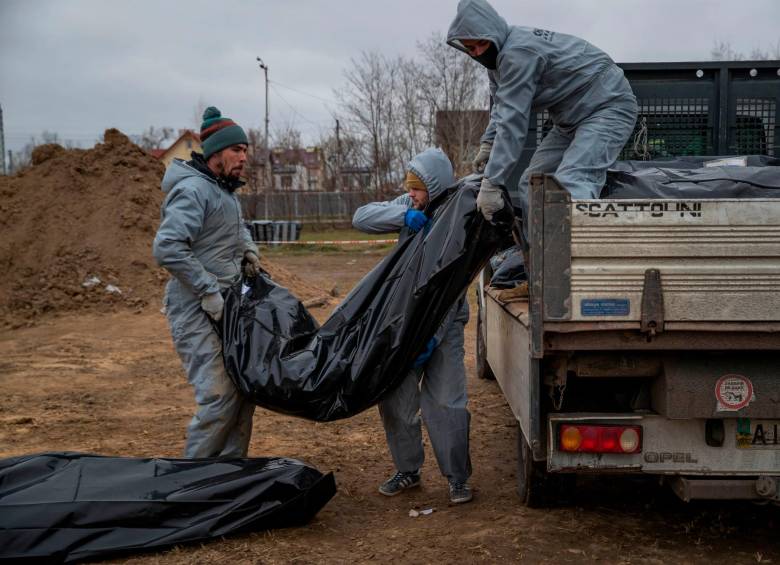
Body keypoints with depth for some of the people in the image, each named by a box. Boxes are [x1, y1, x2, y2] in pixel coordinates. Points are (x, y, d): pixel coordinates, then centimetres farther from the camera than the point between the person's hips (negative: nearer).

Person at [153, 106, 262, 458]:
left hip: (226, 309, 10)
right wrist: (209, 292, -22)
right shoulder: (193, 190, -16)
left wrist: (248, 249, 14)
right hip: (197, 313, -10)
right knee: (219, 396, -12)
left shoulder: (225, 190, 14)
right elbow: (167, 248, -25)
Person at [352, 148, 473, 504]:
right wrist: (404, 216, -24)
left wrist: (432, 338, -25)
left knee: (445, 401, -8)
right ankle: (407, 470, 23)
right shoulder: (408, 207, 2)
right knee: (395, 397, 7)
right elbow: (362, 217, -7)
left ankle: (457, 477, 6)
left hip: (443, 324, -5)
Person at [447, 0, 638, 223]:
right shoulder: (497, 55, 3)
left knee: (571, 182, -29)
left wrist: (491, 183, -32)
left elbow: (513, 120, -32)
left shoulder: (518, 53, -28)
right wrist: (488, 144, 1)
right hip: (571, 117, 10)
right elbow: (501, 106, 17)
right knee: (531, 182, 8)